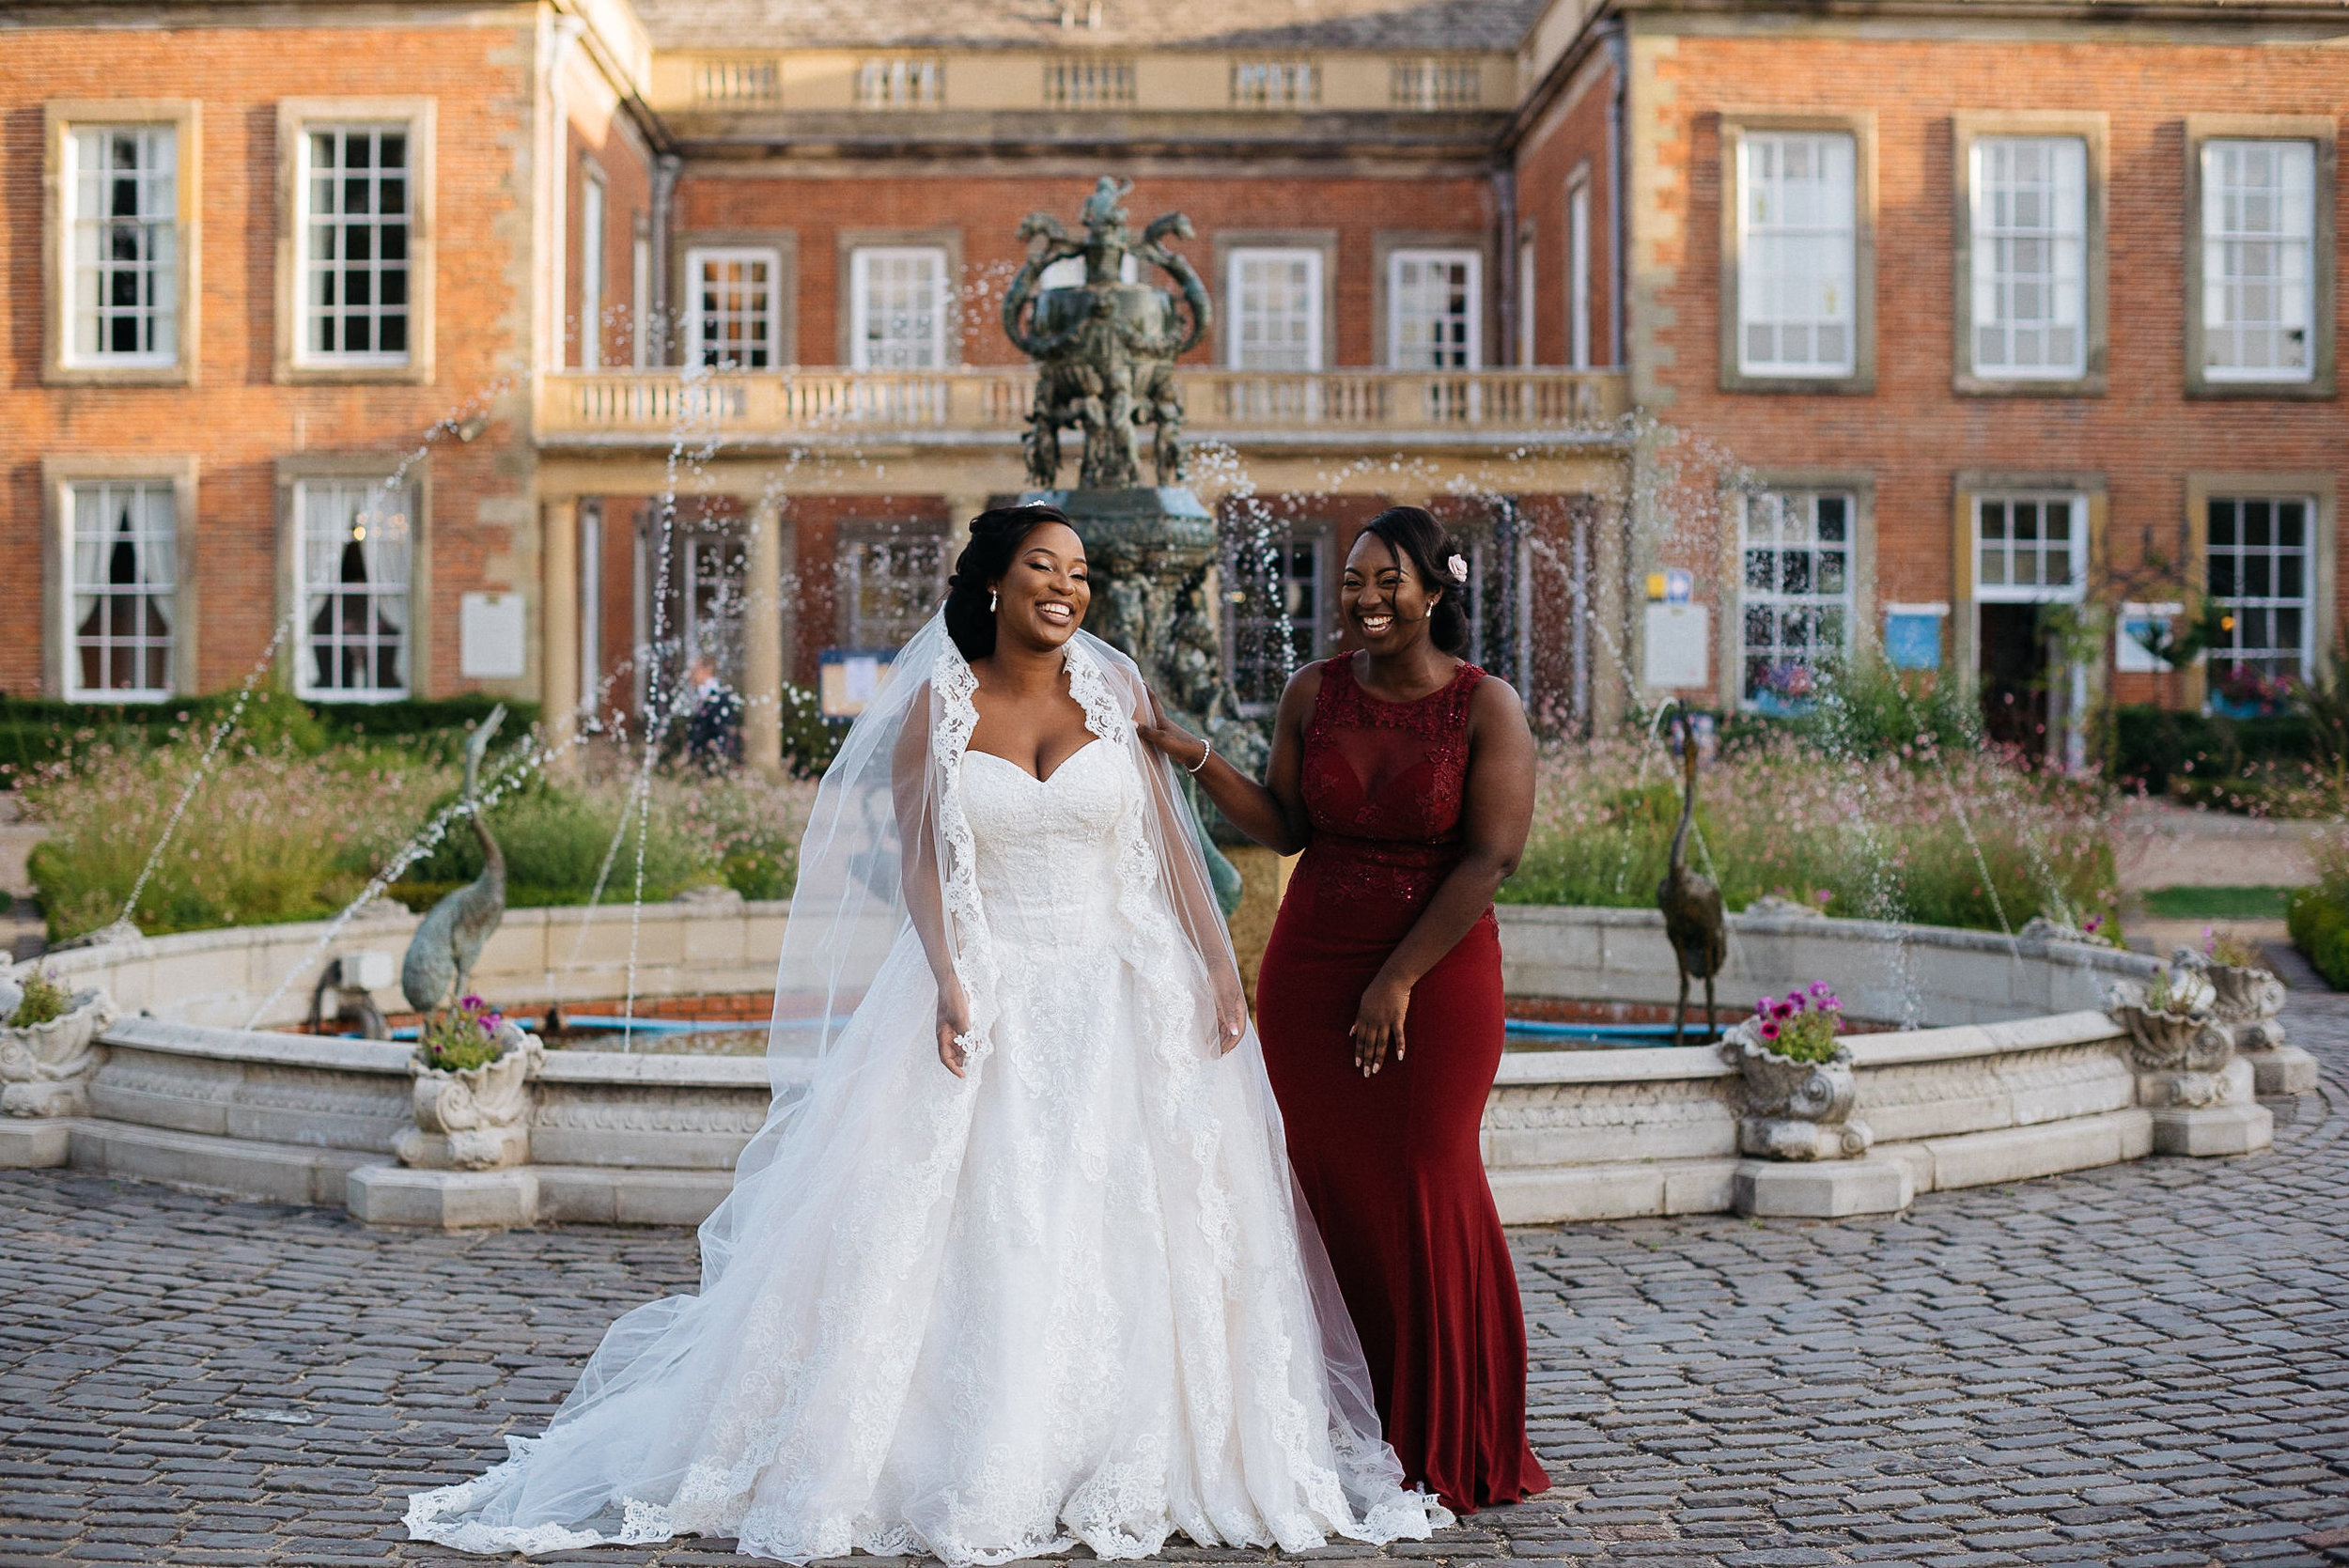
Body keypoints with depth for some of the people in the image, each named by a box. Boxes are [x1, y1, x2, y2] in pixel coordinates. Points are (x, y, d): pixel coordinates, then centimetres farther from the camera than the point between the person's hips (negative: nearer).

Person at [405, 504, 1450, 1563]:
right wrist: (949, 983, -16)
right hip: (988, 999, -1)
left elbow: (1170, 840, 5)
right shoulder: (939, 703, 0)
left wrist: (1218, 969, -1)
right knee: (964, 1231, -3)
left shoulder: (1116, 690, 4)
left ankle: (1119, 1472, 15)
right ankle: (963, 1473, 9)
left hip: (1121, 999, 2)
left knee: (1124, 1241, 3)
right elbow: (918, 859, -3)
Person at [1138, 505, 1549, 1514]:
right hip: (1310, 971, 3)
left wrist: (1400, 979, -13)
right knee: (1330, 1192, 2)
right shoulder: (1313, 693, 5)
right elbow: (1283, 827, 7)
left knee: (1428, 1193, -1)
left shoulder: (1485, 706, -6)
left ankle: (1453, 1448, 13)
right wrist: (1193, 758, -6)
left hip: (1439, 975, -3)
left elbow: (1492, 856, -11)